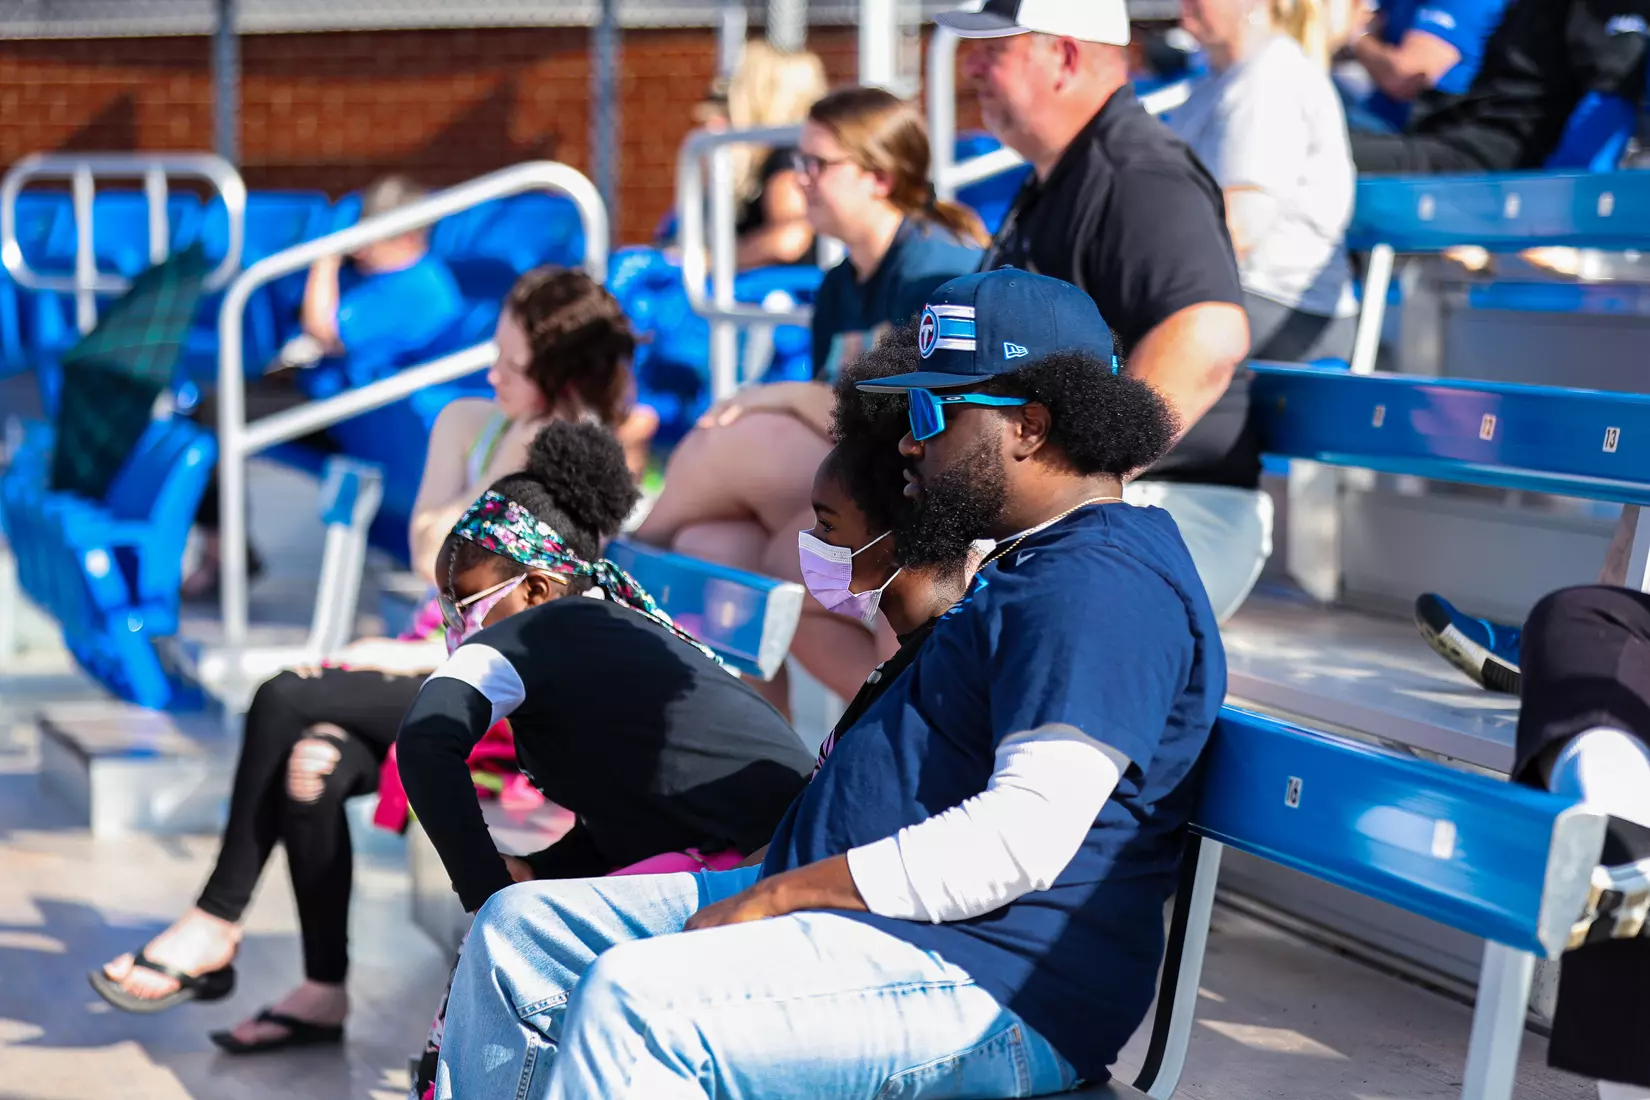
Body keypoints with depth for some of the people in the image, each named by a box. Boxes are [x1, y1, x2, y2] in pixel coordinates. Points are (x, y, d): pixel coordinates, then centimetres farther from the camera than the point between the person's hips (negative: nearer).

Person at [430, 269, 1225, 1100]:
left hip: (992, 987, -11)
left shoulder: (1105, 582, -14)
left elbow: (1026, 836, -25)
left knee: (628, 999, -31)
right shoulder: (1036, 565, 21)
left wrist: (777, 896, -20)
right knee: (518, 930, 8)